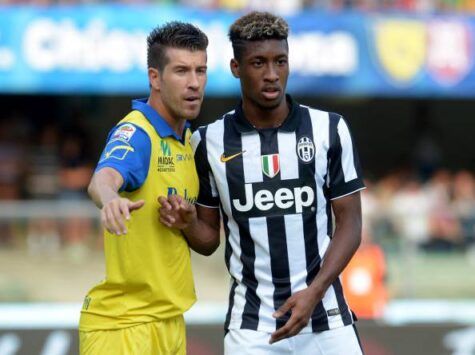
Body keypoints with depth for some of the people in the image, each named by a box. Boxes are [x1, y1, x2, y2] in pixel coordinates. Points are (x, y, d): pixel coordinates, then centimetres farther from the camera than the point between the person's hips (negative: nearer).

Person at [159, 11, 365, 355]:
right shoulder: (210, 141, 1)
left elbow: (349, 223, 0)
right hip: (251, 326, 0)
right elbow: (209, 238, 9)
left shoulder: (329, 129, -1)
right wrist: (188, 223, -13)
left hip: (326, 315, 0)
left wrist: (314, 292, -13)